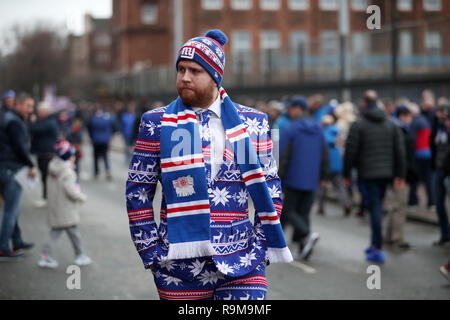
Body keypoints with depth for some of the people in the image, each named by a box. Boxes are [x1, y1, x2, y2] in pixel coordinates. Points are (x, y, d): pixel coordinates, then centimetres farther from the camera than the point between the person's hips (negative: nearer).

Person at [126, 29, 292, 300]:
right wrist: (151, 251, 0)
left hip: (241, 262, 0)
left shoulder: (252, 123, 7)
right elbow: (138, 191, 6)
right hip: (180, 264, 0)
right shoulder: (157, 123, 5)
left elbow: (270, 187, 12)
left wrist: (261, 245, 4)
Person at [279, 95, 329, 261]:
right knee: (303, 213, 11)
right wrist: (323, 177, 18)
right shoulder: (317, 129, 8)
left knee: (288, 211, 3)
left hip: (293, 179, -6)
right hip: (311, 181, 6)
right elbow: (324, 155, 11)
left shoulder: (291, 129, -10)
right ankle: (303, 249, 6)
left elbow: (282, 156, -13)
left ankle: (308, 234, -19)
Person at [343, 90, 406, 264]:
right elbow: (400, 150, 7)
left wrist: (346, 174, 1)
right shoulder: (391, 124, 8)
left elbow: (350, 151, -8)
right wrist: (400, 174, 10)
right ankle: (374, 243, 24)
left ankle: (378, 250, -7)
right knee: (377, 206, 17)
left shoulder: (358, 125, -7)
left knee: (374, 207, -5)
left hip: (368, 173, -5)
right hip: (386, 172, 5)